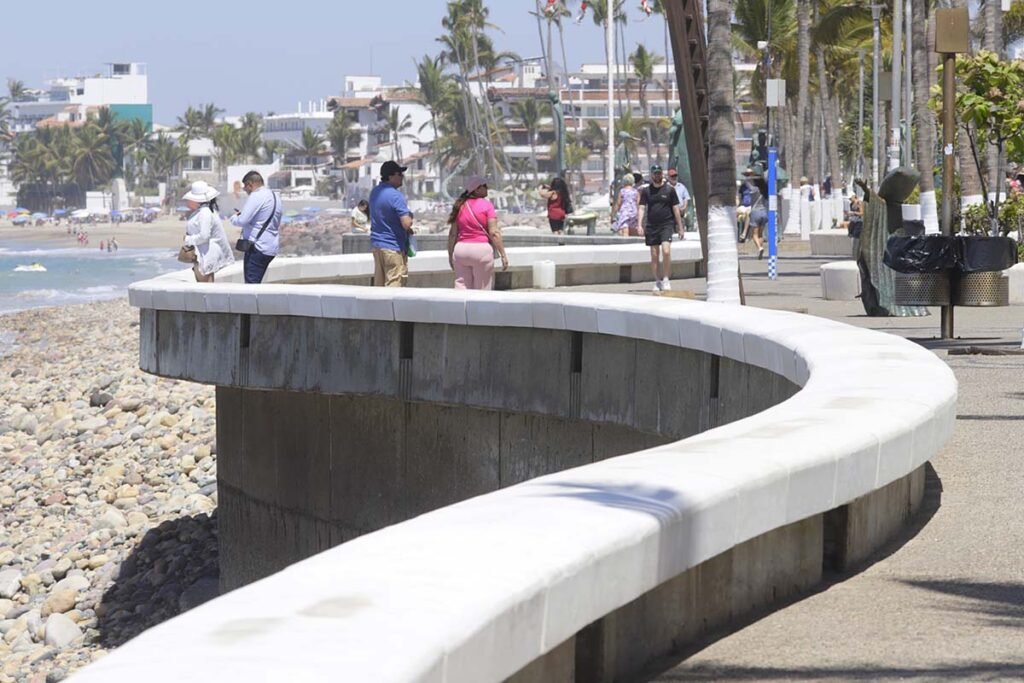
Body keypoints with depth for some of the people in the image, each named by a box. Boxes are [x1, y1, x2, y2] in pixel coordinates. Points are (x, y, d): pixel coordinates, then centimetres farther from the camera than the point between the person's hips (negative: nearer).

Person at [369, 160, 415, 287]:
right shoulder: (396, 196, -19)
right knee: (395, 283, -7)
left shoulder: (374, 192, 9)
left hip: (376, 243, 8)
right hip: (394, 247, -8)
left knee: (379, 284, 11)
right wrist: (410, 217, -1)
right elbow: (407, 224, -24)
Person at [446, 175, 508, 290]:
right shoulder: (486, 205, -6)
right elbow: (494, 233, -12)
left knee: (461, 287, 5)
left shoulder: (460, 206, 7)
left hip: (461, 248, 4)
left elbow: (453, 233, 7)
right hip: (482, 249, -4)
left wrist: (450, 254, 15)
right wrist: (503, 255, -9)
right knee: (482, 290, 3)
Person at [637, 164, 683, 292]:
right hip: (651, 225, 3)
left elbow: (676, 209, 6)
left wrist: (680, 227, 5)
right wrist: (640, 225, -8)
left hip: (666, 224, -3)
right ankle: (658, 281, 15)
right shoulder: (646, 191, 8)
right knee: (654, 256, 5)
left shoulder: (669, 189, 4)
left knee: (666, 251, -18)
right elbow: (642, 208, 5)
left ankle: (666, 280, -9)